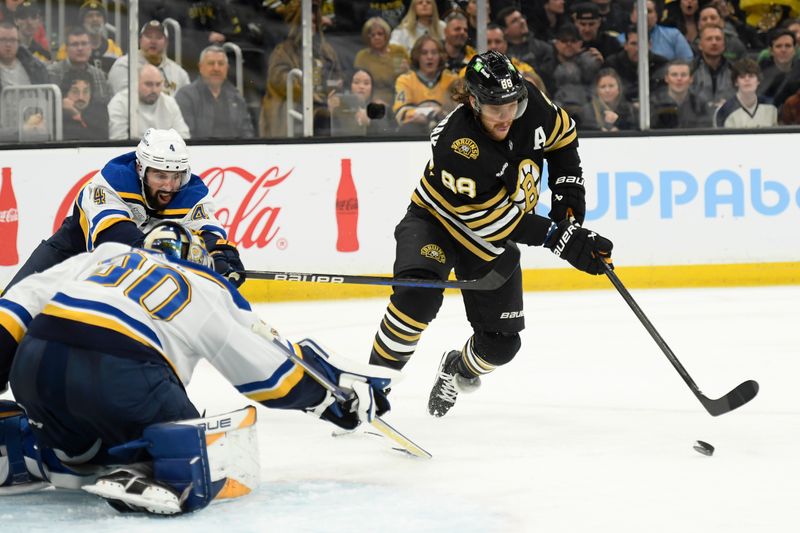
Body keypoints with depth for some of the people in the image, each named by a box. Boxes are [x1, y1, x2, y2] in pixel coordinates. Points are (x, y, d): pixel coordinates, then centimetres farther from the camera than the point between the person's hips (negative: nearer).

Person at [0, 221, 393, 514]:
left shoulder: (107, 254, 32)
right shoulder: (211, 293, 25)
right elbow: (279, 367, 25)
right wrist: (351, 387, 36)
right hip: (119, 371, -5)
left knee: (78, 449, 31)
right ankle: (142, 479, -25)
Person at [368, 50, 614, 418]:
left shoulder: (532, 105, -20)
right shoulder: (455, 145, -36)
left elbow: (562, 136, 4)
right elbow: (490, 218, -32)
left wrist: (568, 192, -6)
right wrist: (560, 237, -32)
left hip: (492, 247, 5)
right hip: (436, 222, -5)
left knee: (501, 344, 5)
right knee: (418, 295, -35)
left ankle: (459, 369, 39)